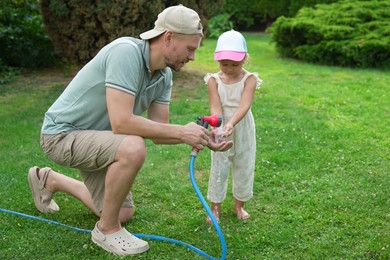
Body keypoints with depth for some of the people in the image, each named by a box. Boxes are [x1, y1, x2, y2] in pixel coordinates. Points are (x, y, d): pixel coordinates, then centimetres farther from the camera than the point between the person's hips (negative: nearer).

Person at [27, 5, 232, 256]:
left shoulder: (164, 75, -5)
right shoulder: (126, 52, -30)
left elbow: (157, 131, -2)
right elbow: (121, 123, -37)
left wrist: (200, 137, -16)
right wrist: (181, 131, -30)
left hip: (95, 137, 9)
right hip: (63, 133, -9)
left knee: (125, 213, 17)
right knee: (133, 148, -36)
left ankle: (49, 180, 34)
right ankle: (107, 229, -10)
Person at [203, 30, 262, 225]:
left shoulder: (249, 79, -11)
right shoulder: (214, 80, -8)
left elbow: (244, 105, -25)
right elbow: (215, 107, -18)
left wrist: (231, 124, -42)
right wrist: (217, 125, -37)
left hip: (243, 132, 0)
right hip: (221, 132, 0)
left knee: (244, 168, 12)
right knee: (218, 169, 6)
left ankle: (239, 204, 32)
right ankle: (215, 207, 21)